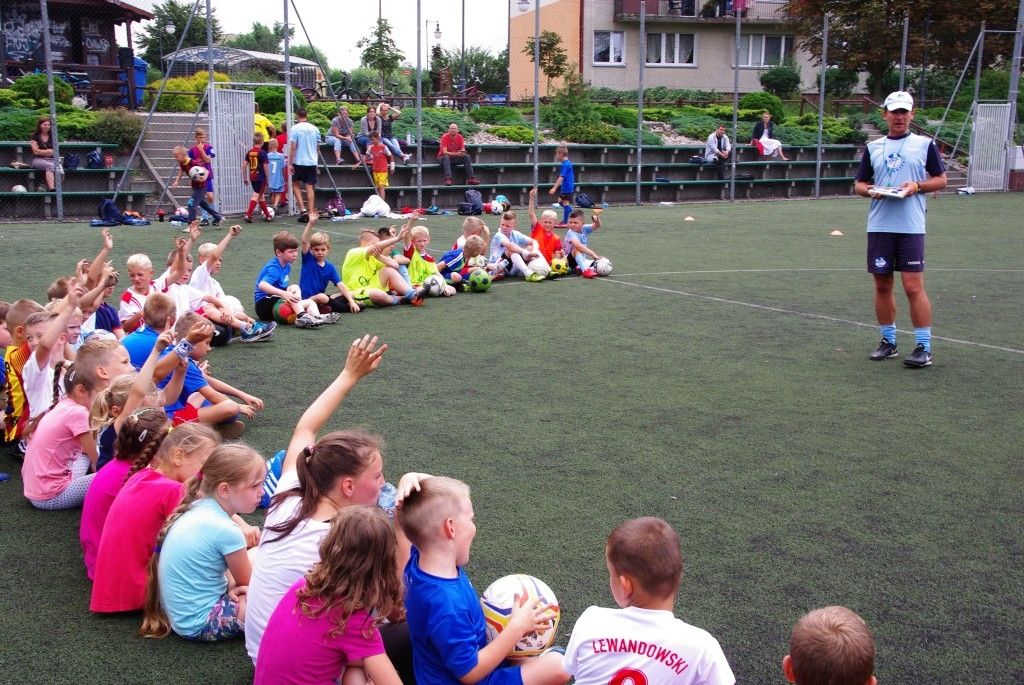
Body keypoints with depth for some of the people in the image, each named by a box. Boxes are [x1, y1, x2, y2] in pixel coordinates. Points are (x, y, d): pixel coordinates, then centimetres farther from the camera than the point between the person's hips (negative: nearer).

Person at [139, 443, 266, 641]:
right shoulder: (227, 532, -25)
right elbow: (246, 583, -8)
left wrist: (230, 584, -3)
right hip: (200, 623, -9)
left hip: (179, 613, 10)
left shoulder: (196, 508, 0)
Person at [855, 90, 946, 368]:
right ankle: (888, 342, 19)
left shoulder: (925, 144, 5)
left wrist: (917, 186, -11)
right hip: (879, 227, 3)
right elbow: (859, 183, 16)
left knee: (914, 287, -7)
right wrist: (870, 190, -7)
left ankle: (923, 347, -1)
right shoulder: (873, 147, 12)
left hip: (911, 228, -3)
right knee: (882, 285, 7)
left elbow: (941, 179, 7)